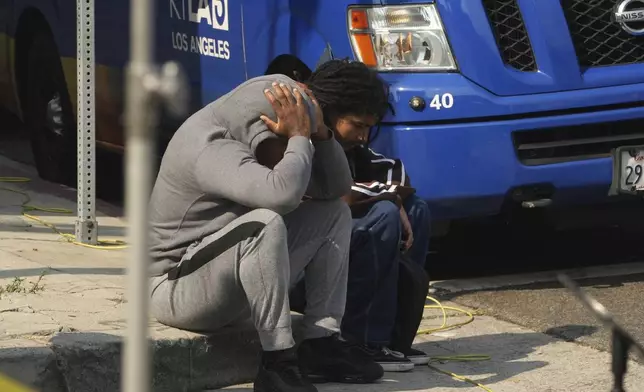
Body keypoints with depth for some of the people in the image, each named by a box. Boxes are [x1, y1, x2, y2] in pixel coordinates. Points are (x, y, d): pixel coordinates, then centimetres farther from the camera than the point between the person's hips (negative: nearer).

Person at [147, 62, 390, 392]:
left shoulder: (270, 140, 2)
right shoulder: (210, 150, -27)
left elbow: (336, 188, 5)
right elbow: (283, 193, -43)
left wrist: (319, 132, -11)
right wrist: (300, 137, -25)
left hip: (236, 284, 10)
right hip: (177, 289, -10)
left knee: (333, 213, 7)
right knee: (264, 224, -35)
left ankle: (321, 344, 0)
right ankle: (279, 362, -27)